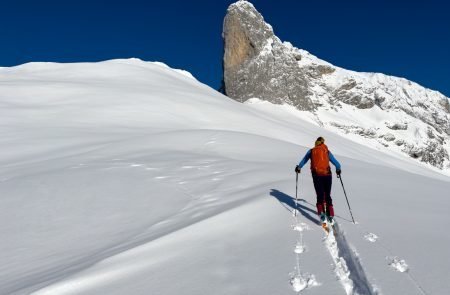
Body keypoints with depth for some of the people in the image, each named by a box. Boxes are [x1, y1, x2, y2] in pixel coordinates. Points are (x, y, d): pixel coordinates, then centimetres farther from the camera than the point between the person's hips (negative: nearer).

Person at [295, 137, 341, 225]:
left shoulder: (311, 151, 9)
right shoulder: (327, 151, 10)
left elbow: (303, 160, 17)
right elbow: (337, 164, 11)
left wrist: (298, 168, 35)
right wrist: (338, 170, 32)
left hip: (317, 175, -1)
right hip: (327, 175, 1)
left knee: (320, 196, 6)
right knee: (328, 196, 12)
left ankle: (322, 214, -12)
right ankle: (331, 216, 8)